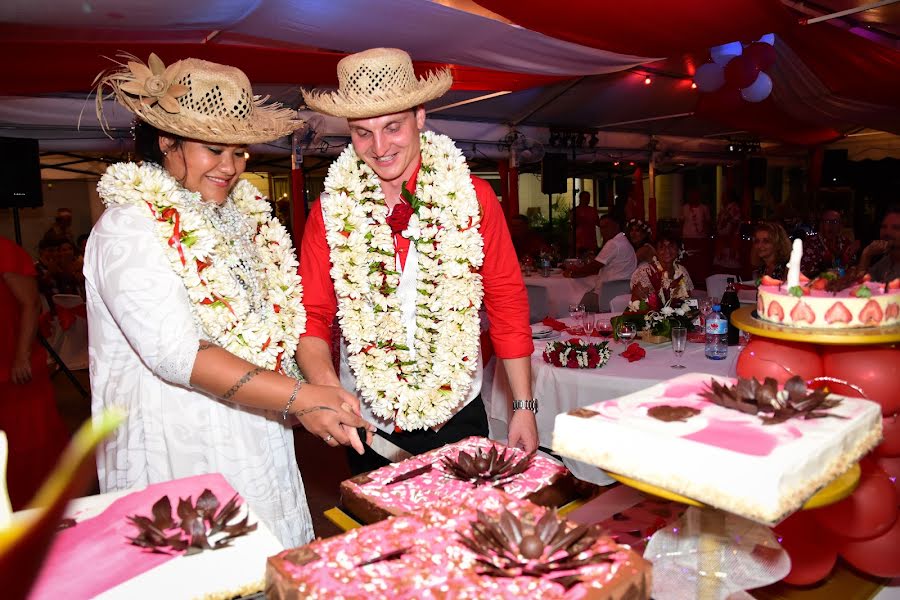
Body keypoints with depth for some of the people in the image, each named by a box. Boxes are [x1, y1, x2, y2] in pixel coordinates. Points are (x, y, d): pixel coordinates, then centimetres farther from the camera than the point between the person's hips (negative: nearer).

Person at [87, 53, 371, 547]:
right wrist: (299, 397, -29)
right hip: (181, 454, -6)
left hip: (258, 438, 7)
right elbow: (175, 353, -23)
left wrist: (309, 399, 5)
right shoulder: (130, 227, -13)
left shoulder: (241, 215, 9)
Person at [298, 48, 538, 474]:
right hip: (368, 424, 1)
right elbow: (311, 316, -4)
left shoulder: (472, 197, -6)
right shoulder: (331, 210, -5)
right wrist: (328, 389, -22)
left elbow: (507, 301, -2)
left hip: (459, 413, 0)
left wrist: (523, 406, -3)